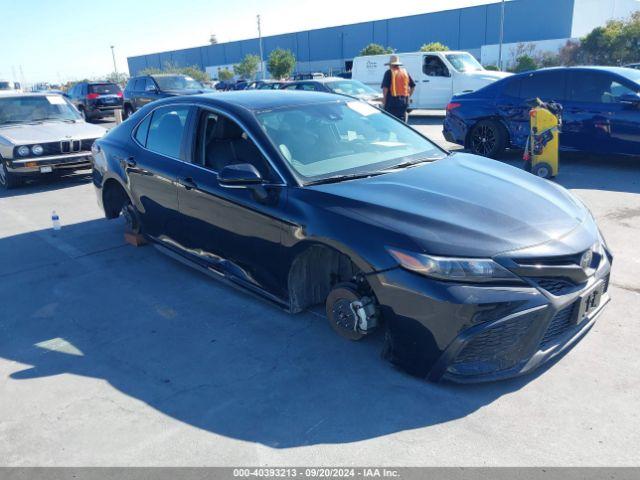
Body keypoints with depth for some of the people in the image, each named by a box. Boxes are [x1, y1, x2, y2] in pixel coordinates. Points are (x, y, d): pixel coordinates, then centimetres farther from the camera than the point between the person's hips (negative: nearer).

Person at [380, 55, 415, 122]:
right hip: (403, 102, 5)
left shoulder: (389, 73, -5)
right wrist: (408, 96, 18)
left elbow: (385, 88, -13)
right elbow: (413, 86, 13)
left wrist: (384, 99, -3)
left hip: (392, 102, -5)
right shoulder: (405, 72, 11)